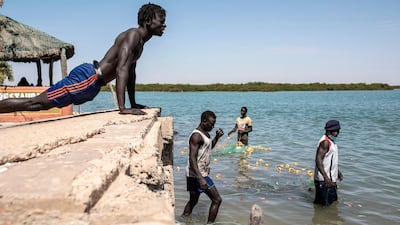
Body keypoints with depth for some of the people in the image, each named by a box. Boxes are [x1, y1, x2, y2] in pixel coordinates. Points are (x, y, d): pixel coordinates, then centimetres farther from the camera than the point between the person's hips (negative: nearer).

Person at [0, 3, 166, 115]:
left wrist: (133, 104, 23)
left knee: (42, 104, 16)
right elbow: (121, 70, -27)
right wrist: (122, 108, -33)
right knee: (35, 102, -8)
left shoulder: (139, 41, 16)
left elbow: (131, 72, 24)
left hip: (93, 84, 10)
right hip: (87, 78, -10)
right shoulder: (133, 35, -15)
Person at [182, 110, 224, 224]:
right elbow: (192, 158, -26)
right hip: (197, 174, -10)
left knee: (193, 201, 20)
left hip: (200, 173, 10)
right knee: (217, 200, -4)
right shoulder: (196, 136, -20)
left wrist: (217, 137, 11)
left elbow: (209, 147, 29)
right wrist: (201, 179, -34)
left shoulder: (205, 133, 11)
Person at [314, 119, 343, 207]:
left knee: (333, 200, 19)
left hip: (331, 179, 10)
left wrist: (338, 171, 26)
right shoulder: (325, 142, -19)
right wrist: (325, 177, -33)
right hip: (324, 180, -10)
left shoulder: (331, 141, 12)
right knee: (324, 203, -4)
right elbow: (318, 160, -27)